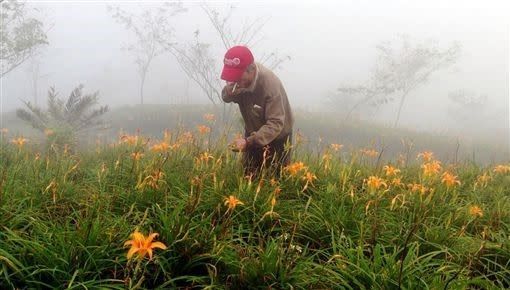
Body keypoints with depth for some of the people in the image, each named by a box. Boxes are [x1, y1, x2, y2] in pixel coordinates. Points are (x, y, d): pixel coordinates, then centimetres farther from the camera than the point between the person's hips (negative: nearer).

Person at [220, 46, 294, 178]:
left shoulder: (271, 84, -36)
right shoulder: (239, 77, -18)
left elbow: (275, 123, -39)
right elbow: (226, 98, -1)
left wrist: (248, 142, -50)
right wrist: (228, 92, -26)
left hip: (277, 138, -5)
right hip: (253, 134, 5)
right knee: (249, 176, 15)